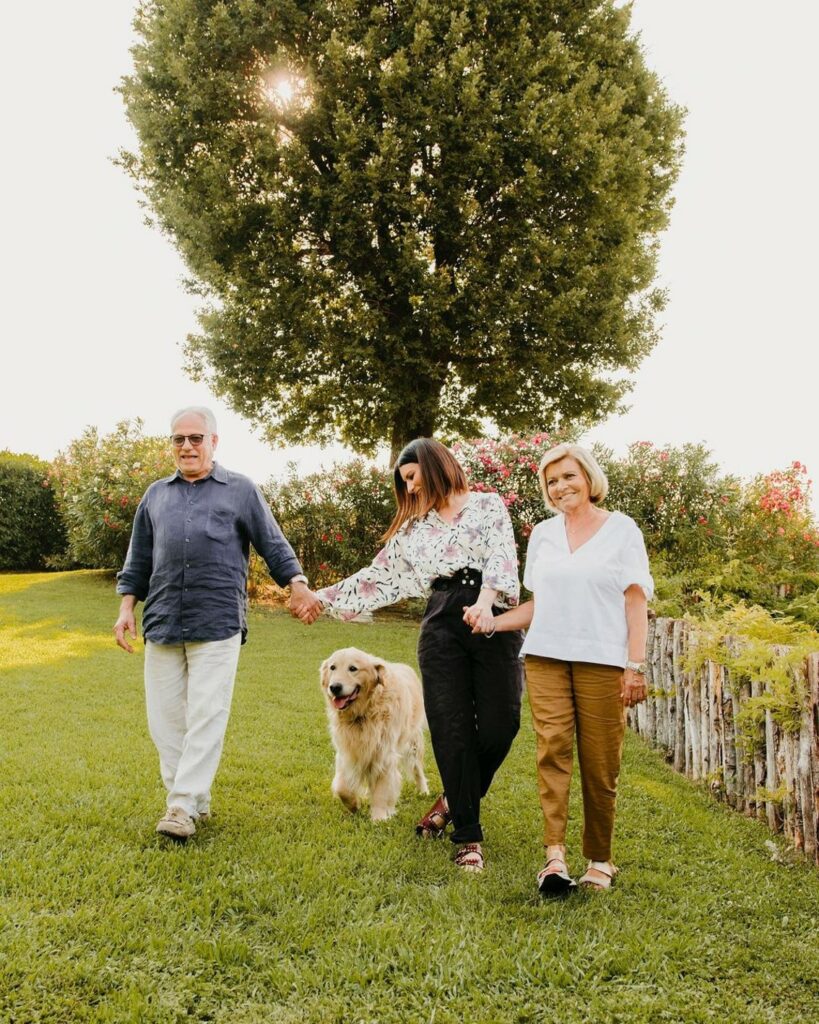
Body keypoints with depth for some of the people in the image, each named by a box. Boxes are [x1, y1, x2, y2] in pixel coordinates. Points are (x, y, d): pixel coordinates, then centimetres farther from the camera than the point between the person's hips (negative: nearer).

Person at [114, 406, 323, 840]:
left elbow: (273, 544, 7)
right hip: (162, 621, 4)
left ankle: (184, 804, -2)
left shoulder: (240, 490, 8)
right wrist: (127, 608, 13)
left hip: (217, 622, -4)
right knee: (166, 716, 5)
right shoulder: (156, 494, 18)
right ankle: (195, 800, 16)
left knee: (206, 715, -8)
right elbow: (138, 559, 21)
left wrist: (297, 584, -5)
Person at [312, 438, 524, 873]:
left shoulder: (487, 506, 8)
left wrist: (485, 601, -25)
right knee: (452, 730, -3)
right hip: (441, 626, 3)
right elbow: (378, 576, 23)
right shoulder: (413, 529, 20)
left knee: (499, 724, -6)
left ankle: (455, 799, 21)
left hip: (493, 621, -3)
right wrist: (325, 597, 20)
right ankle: (468, 836, 7)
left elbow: (502, 556, -7)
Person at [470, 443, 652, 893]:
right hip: (546, 657, 3)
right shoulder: (542, 534, 15)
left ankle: (599, 859, 14)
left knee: (599, 763, 0)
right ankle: (555, 855, -11)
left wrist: (636, 665, -8)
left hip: (602, 661, -3)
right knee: (552, 749, -10)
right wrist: (494, 621, 3)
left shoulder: (621, 528, 4)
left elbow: (636, 601, 0)